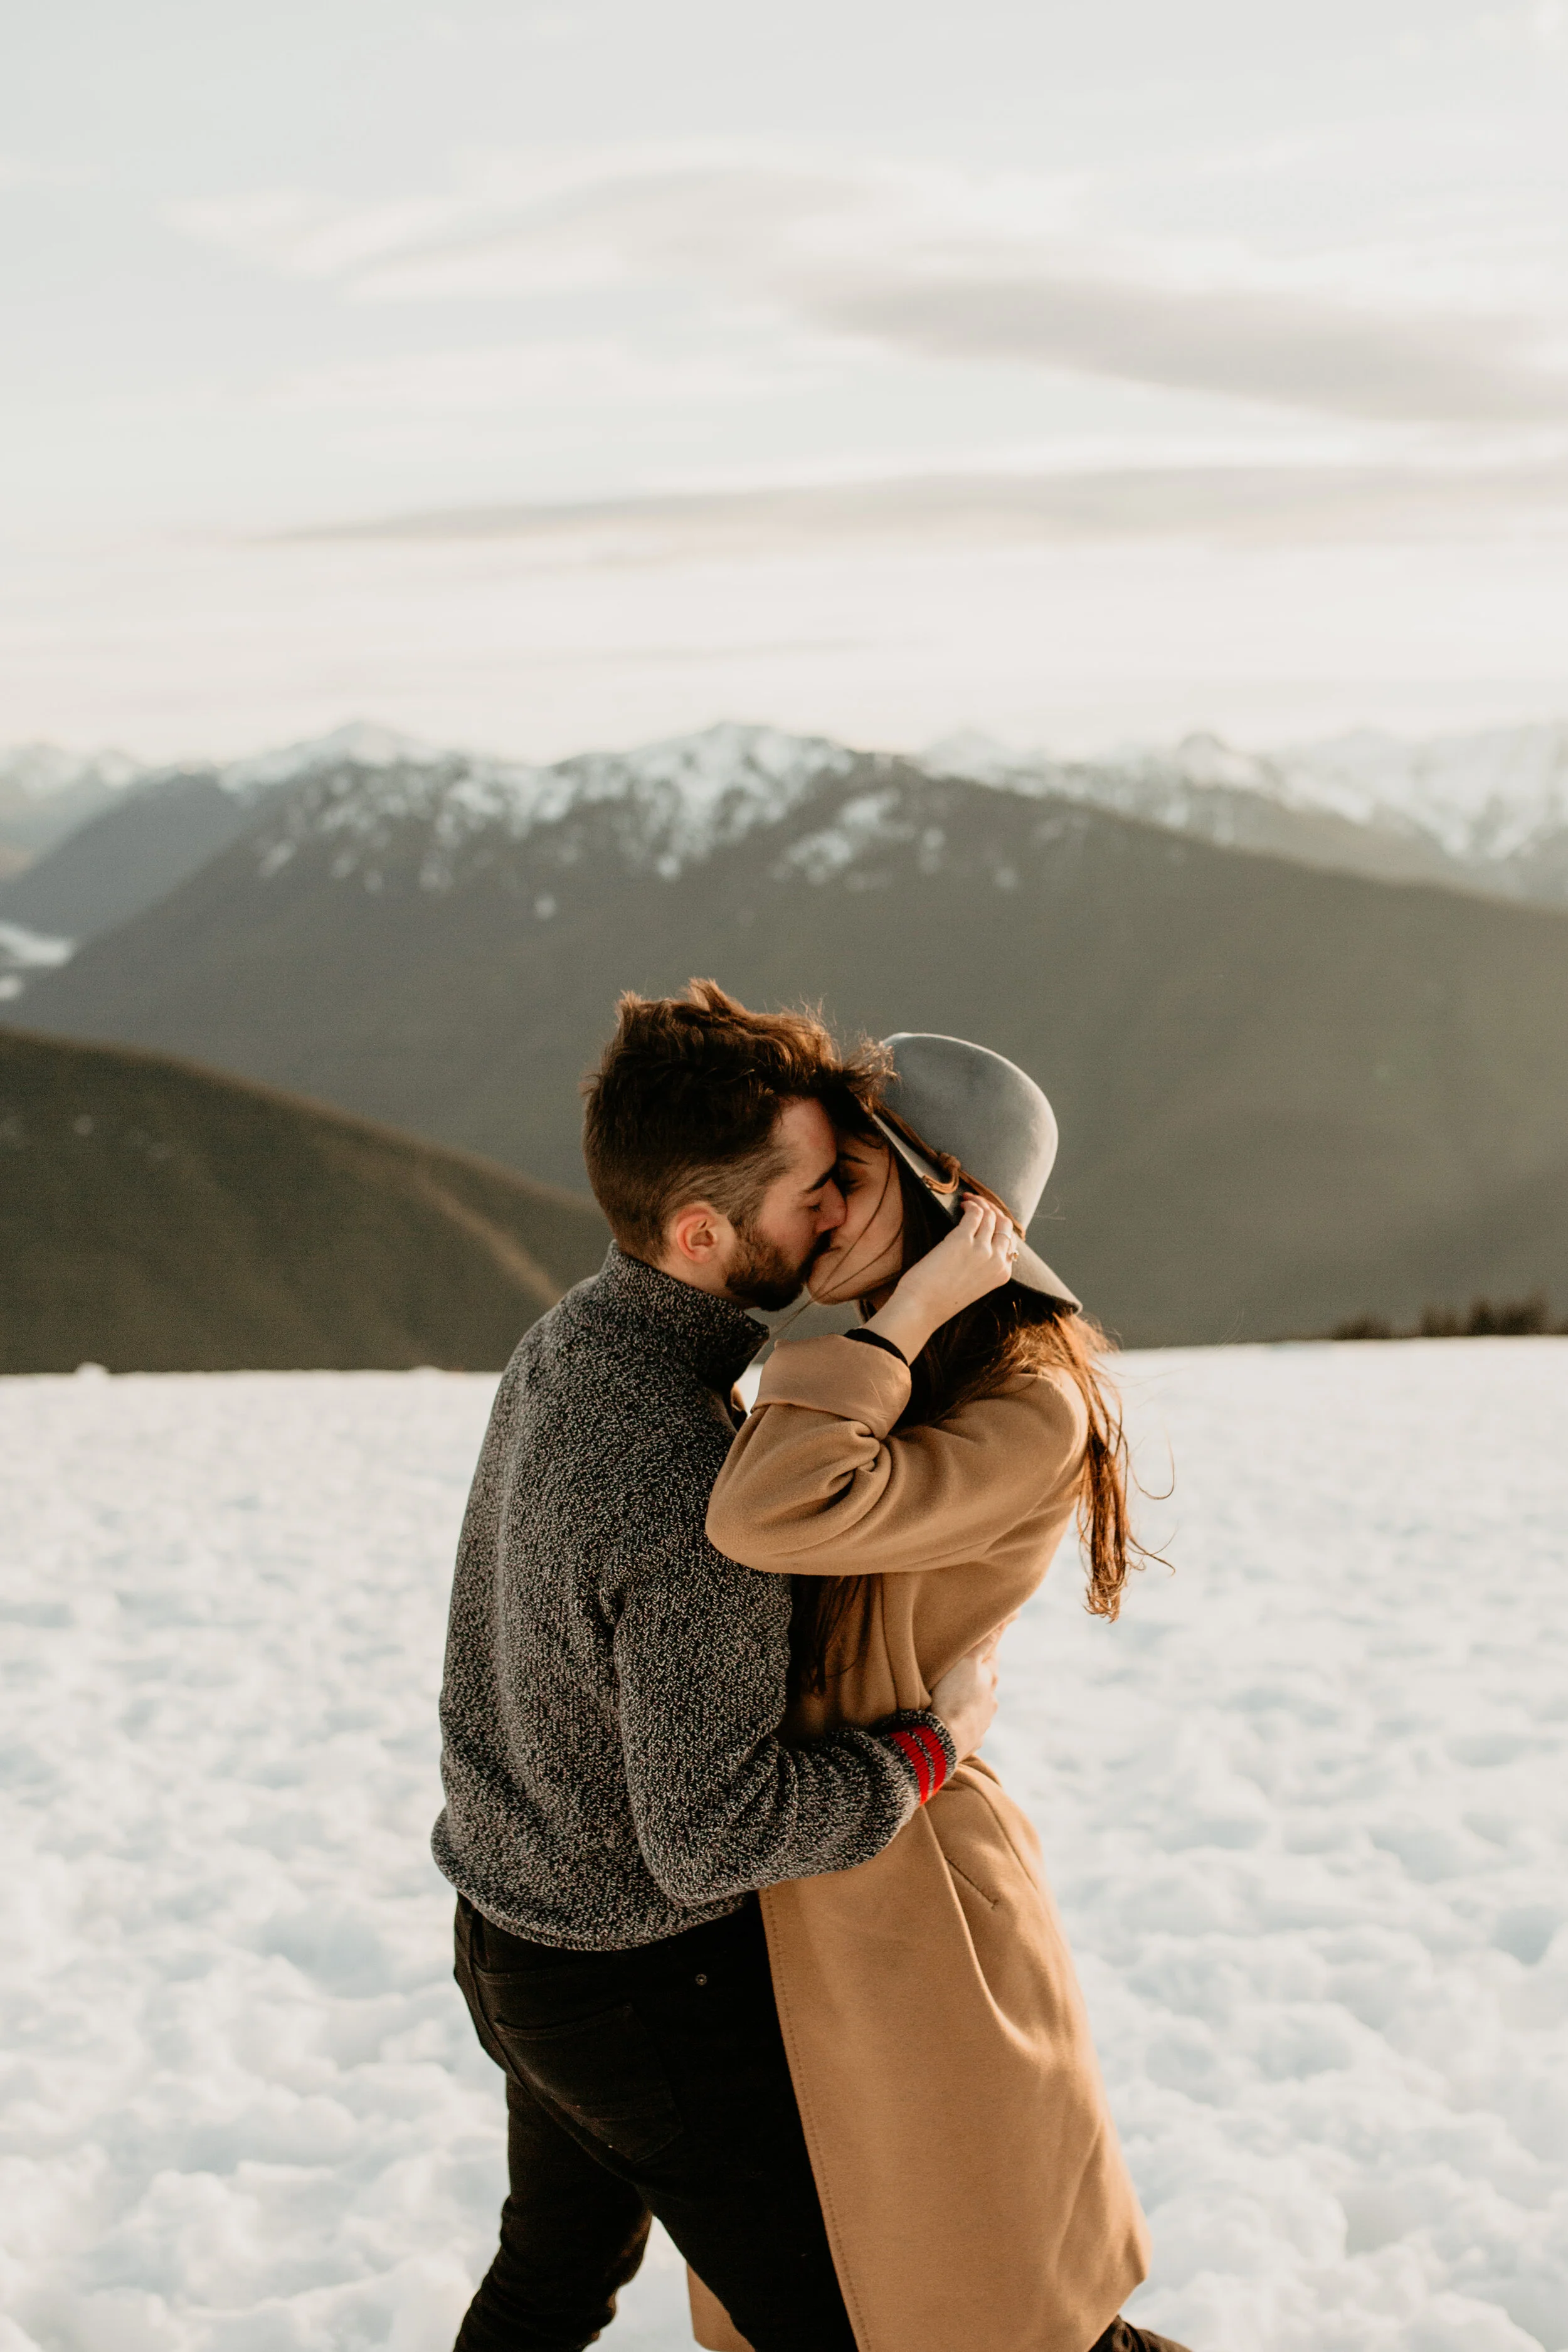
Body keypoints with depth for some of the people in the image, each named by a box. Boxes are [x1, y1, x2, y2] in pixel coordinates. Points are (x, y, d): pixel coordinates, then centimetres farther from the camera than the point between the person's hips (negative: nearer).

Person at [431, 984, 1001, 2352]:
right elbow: (712, 1832, -33)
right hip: (648, 1986, -8)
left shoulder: (562, 1343, -5)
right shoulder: (686, 1492, -34)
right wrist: (931, 1743, -19)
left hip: (508, 1923, 9)